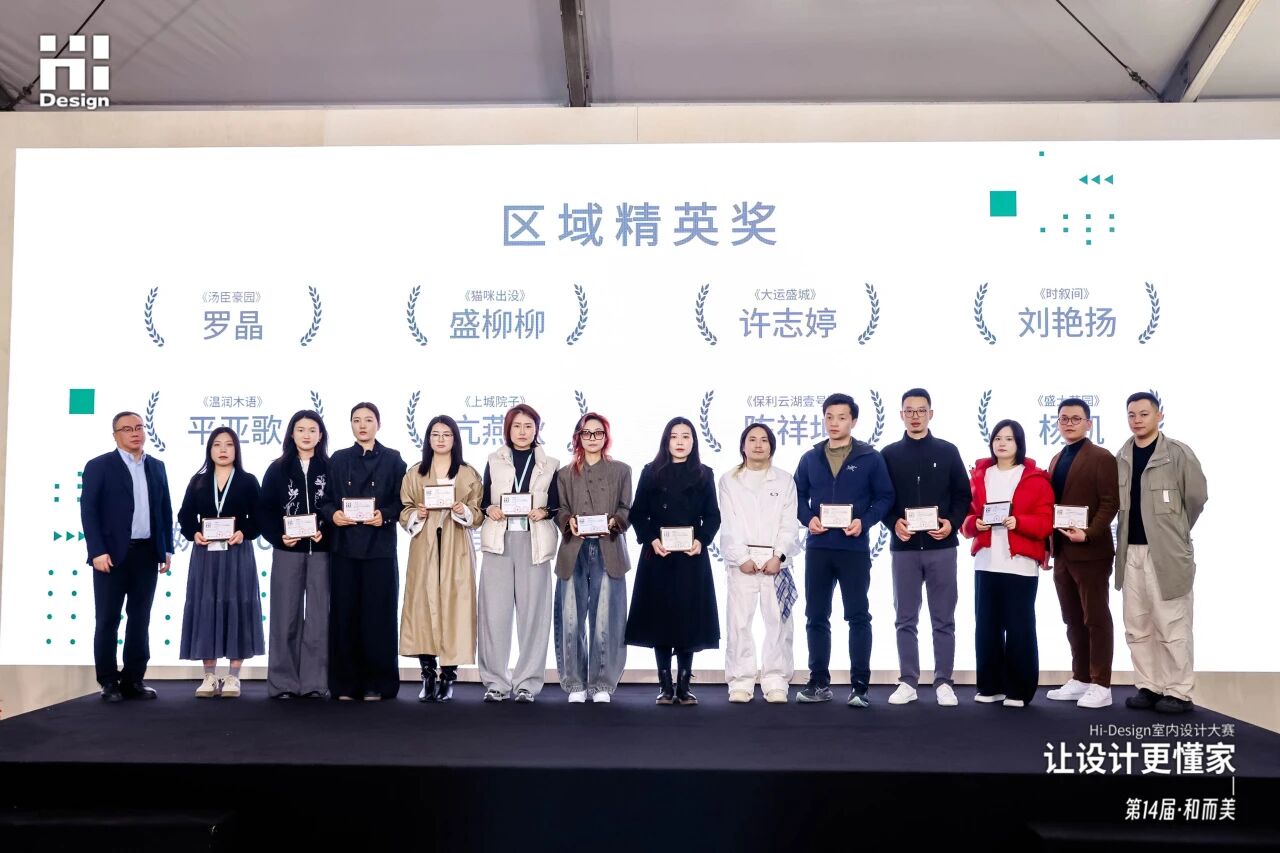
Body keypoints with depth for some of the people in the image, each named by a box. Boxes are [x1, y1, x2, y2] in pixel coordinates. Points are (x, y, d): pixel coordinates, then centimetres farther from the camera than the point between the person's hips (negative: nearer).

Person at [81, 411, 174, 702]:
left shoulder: (156, 466, 13)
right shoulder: (98, 466, -1)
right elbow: (88, 511, -7)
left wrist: (167, 549, 7)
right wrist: (97, 552, -15)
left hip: (147, 554, 4)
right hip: (112, 554, -4)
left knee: (140, 620, 8)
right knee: (107, 620, 2)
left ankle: (133, 680, 15)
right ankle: (109, 683, 10)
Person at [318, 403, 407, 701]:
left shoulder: (393, 459, 6)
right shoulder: (338, 459, 13)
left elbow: (402, 500, 2)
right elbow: (325, 499, 10)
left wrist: (385, 515, -15)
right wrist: (333, 514, -10)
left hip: (380, 547, -2)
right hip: (344, 545, 2)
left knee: (378, 614, -1)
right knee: (344, 614, 2)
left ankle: (377, 684, 7)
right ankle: (346, 684, 10)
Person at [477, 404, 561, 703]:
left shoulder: (549, 465, 11)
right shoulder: (494, 461, 13)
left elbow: (557, 505, 10)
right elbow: (484, 500, 13)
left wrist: (544, 512, -10)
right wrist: (489, 509, -8)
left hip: (534, 542, 0)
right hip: (498, 541, 1)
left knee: (532, 612, -2)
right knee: (495, 612, -3)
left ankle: (528, 682, 6)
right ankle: (495, 681, 6)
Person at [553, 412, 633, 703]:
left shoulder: (621, 471, 14)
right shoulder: (565, 473, 16)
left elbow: (626, 509, 7)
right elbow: (560, 509, 8)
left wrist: (614, 522, -13)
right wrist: (569, 522, -13)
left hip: (608, 551, -1)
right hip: (574, 551, 1)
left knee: (605, 619, -3)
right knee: (572, 619, -1)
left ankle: (602, 684, 7)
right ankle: (575, 684, 9)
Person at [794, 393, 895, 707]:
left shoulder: (870, 458, 1)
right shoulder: (810, 458, 10)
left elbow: (885, 496, 0)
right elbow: (798, 495, 12)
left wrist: (865, 521, -15)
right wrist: (808, 518, -7)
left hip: (854, 548, -3)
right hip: (817, 548, 3)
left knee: (858, 617, 1)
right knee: (816, 617, 8)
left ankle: (860, 685, 6)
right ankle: (819, 682, 17)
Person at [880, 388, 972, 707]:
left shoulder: (947, 451, 6)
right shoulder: (889, 454, 6)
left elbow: (963, 495, 5)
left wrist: (952, 523, -11)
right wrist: (894, 522, -13)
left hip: (941, 546, 0)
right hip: (904, 547, 1)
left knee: (943, 619, 4)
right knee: (905, 619, 5)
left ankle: (944, 683, 11)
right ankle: (907, 682, 13)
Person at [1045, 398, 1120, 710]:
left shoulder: (1101, 457, -6)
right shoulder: (1057, 460, 16)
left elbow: (1110, 503, -13)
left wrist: (1088, 534, -23)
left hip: (1090, 552, -7)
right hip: (1062, 553, 7)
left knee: (1096, 619, -1)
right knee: (1073, 621, 11)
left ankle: (1101, 686, 5)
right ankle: (1080, 680, 19)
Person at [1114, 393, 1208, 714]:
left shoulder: (1178, 453, -7)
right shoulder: (1121, 458, 9)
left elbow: (1197, 496, -2)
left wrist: (1175, 531, 7)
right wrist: (1123, 541, 8)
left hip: (1166, 552, -6)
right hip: (1131, 552, 6)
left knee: (1171, 626, -2)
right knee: (1137, 627, 11)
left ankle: (1178, 692, 9)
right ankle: (1148, 687, 21)